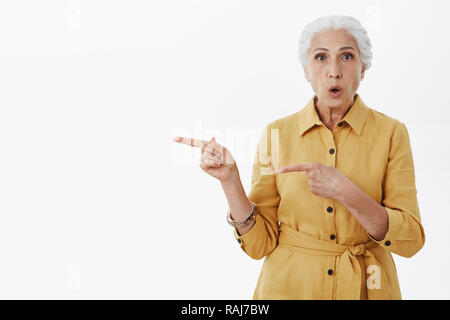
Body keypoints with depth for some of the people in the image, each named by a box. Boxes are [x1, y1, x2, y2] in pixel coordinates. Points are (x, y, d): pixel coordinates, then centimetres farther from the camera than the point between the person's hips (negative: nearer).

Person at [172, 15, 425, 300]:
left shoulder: (390, 132, -8)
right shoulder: (277, 133, -6)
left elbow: (410, 240, -12)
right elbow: (260, 243, -7)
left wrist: (346, 192, -25)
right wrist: (230, 181, -21)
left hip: (363, 287, 0)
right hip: (289, 286, 0)